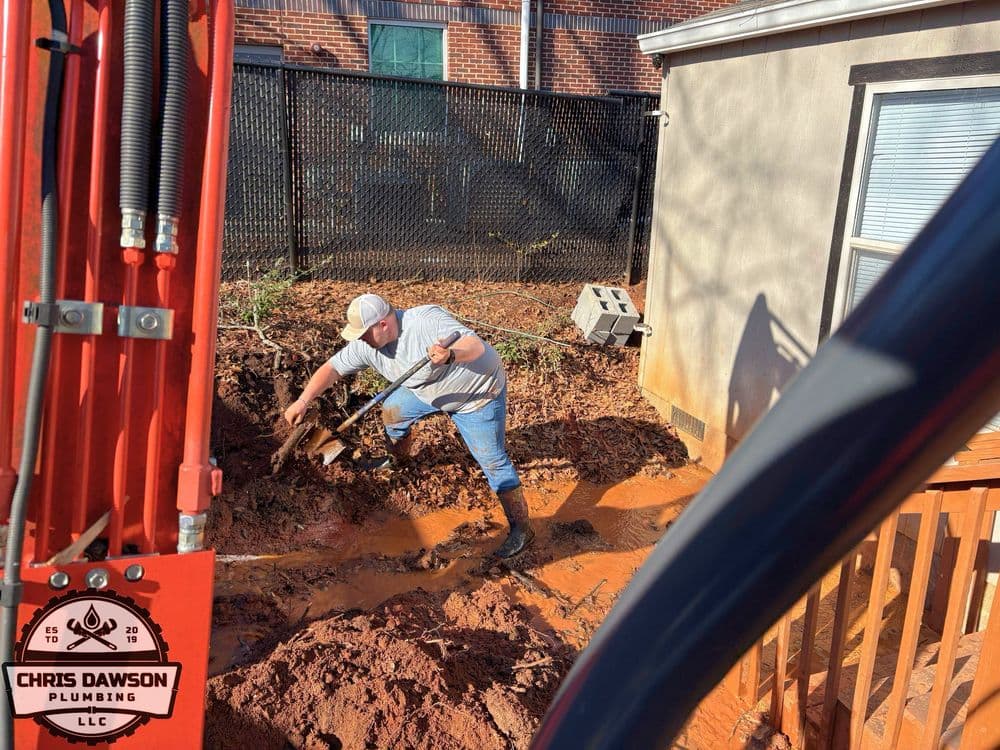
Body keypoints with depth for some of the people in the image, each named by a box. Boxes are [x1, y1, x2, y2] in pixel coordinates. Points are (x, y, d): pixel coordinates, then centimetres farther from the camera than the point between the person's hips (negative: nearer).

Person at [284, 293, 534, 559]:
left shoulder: (426, 320, -36)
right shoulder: (366, 345, -14)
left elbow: (476, 345, -43)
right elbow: (332, 368, -9)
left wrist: (451, 355, -64)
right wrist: (302, 401, -18)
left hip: (478, 393, -7)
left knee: (492, 461, -8)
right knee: (392, 410, 17)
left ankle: (521, 529, 2)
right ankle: (398, 458, 47)